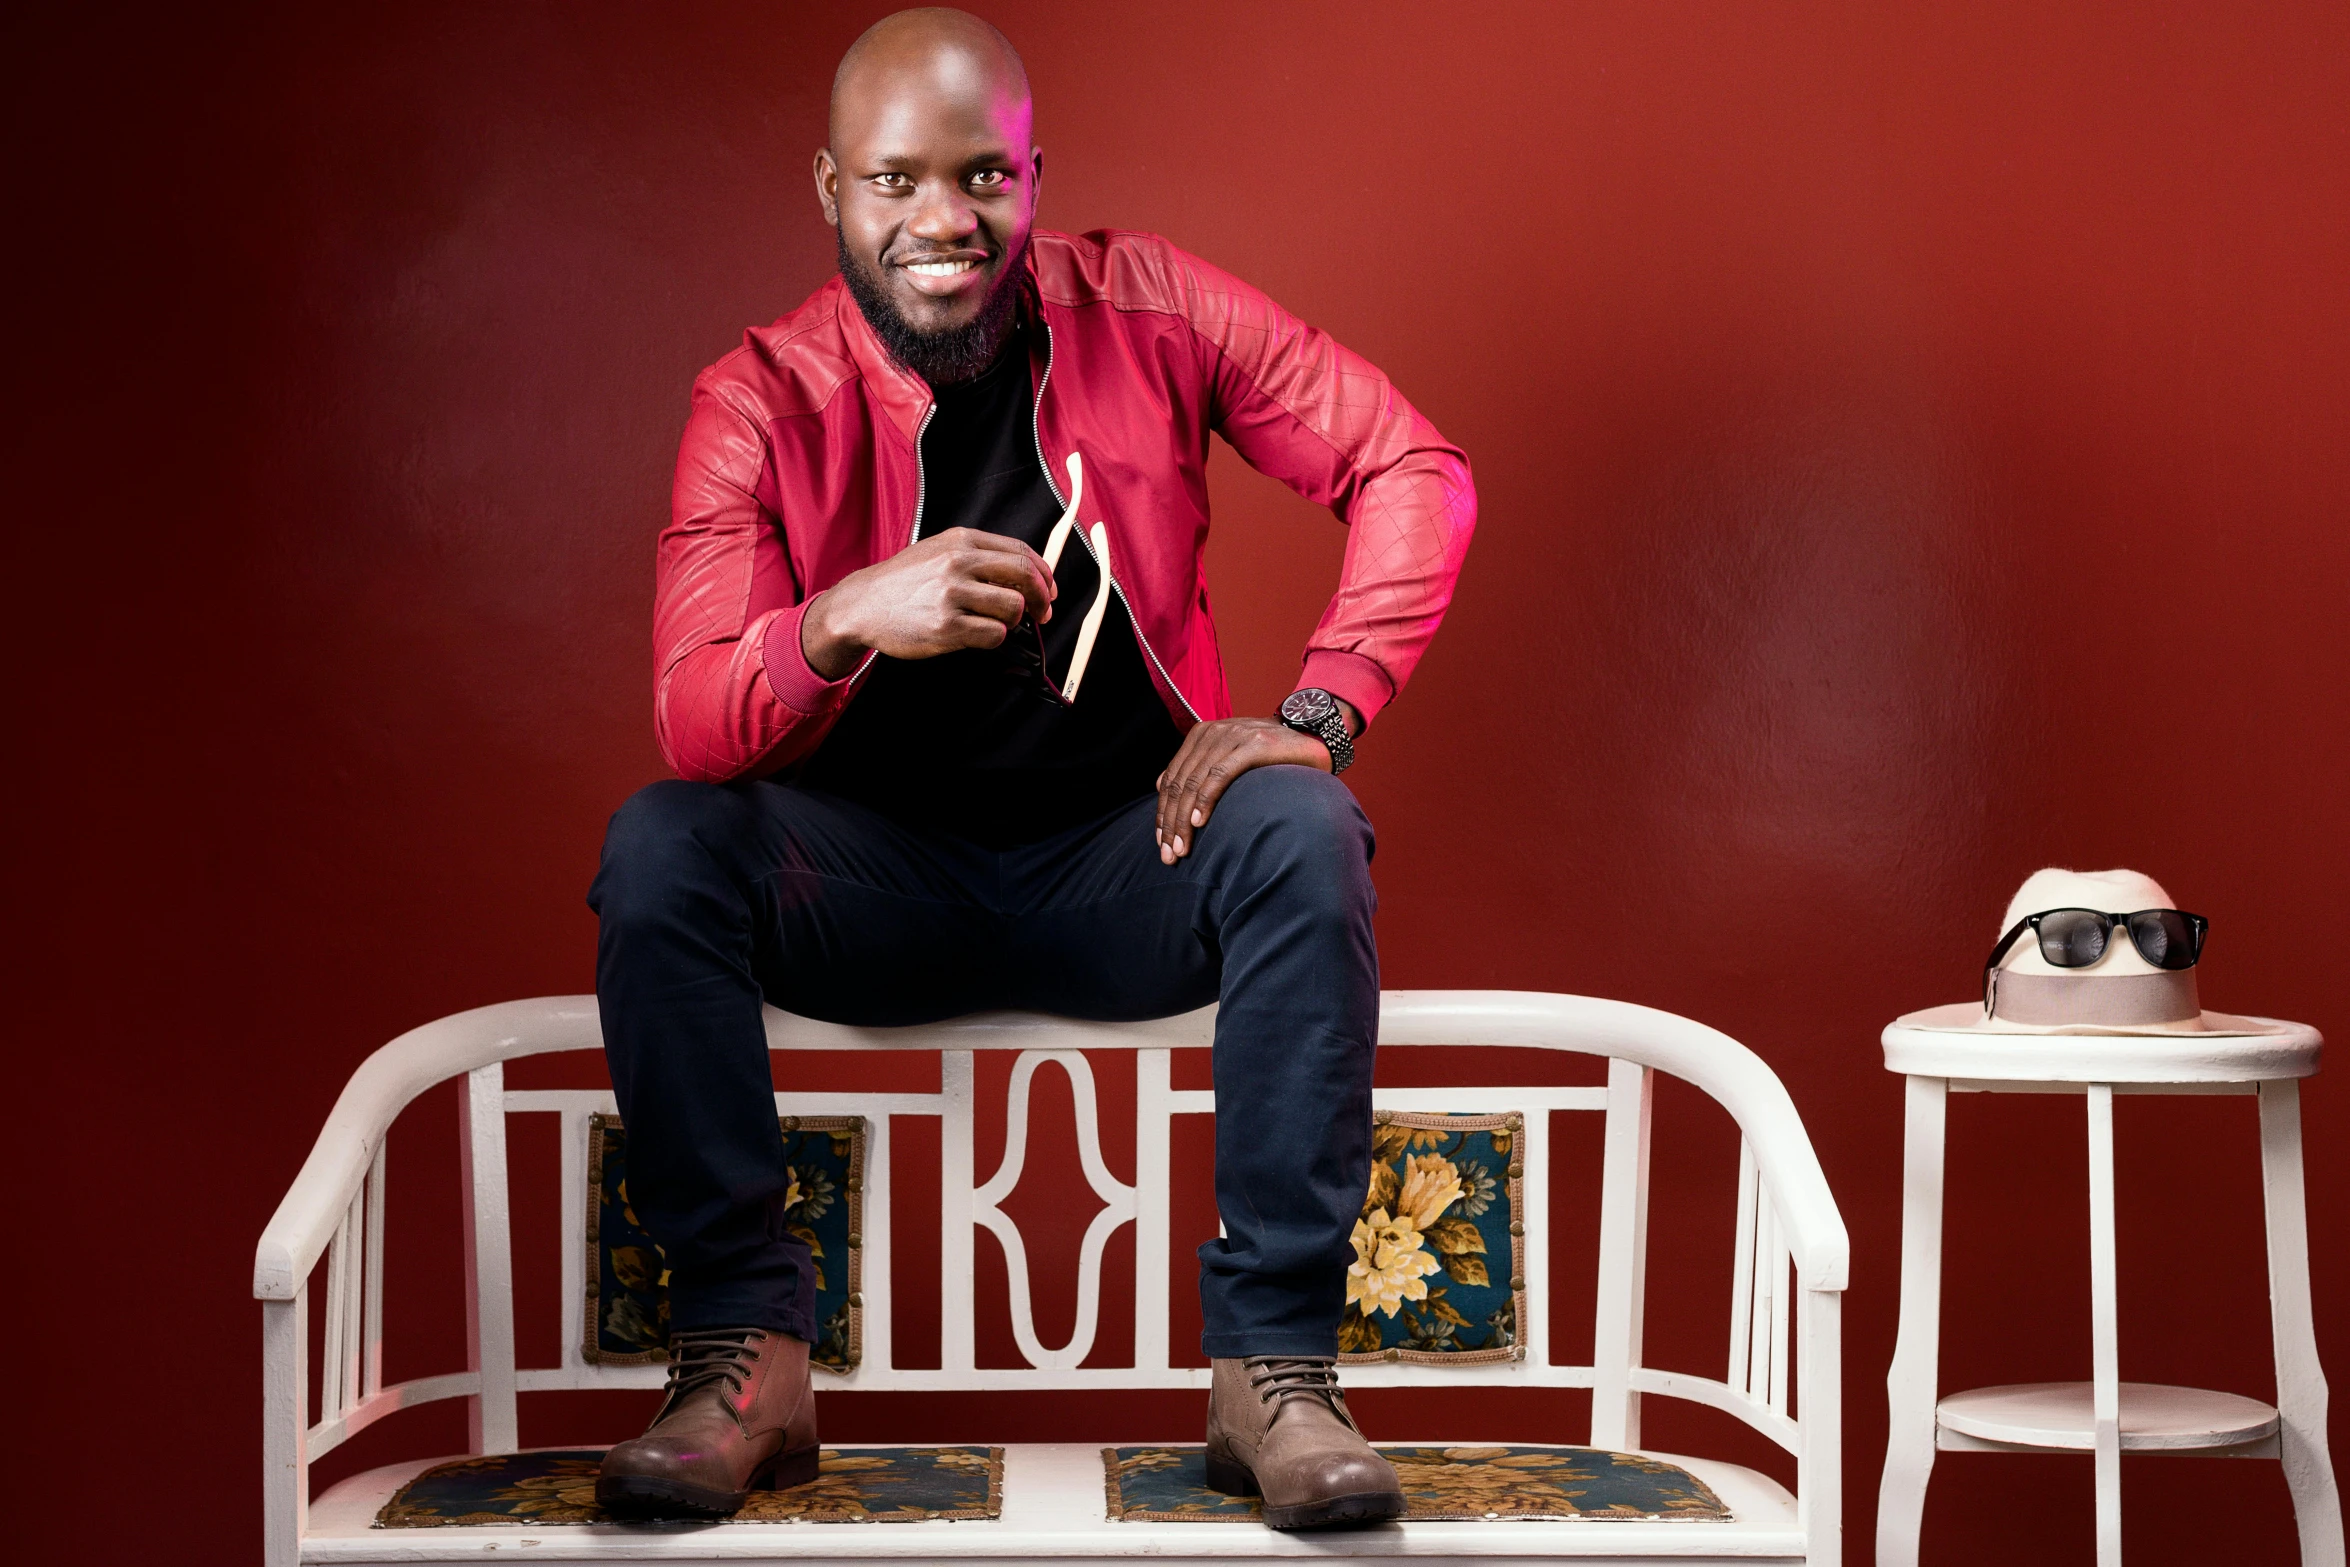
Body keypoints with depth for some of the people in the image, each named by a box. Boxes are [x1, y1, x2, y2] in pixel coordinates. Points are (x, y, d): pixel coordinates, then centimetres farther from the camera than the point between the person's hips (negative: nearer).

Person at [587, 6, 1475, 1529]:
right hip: (879, 869, 0)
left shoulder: (1141, 308, -5)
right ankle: (746, 1359, -20)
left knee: (1301, 833, -30)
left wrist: (1316, 714, -19)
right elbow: (693, 726, -18)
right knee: (656, 849, -26)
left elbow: (1416, 472, -6)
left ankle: (1274, 1368, -24)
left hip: (1126, 857, 0)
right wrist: (844, 620, -40)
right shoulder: (762, 402, -8)